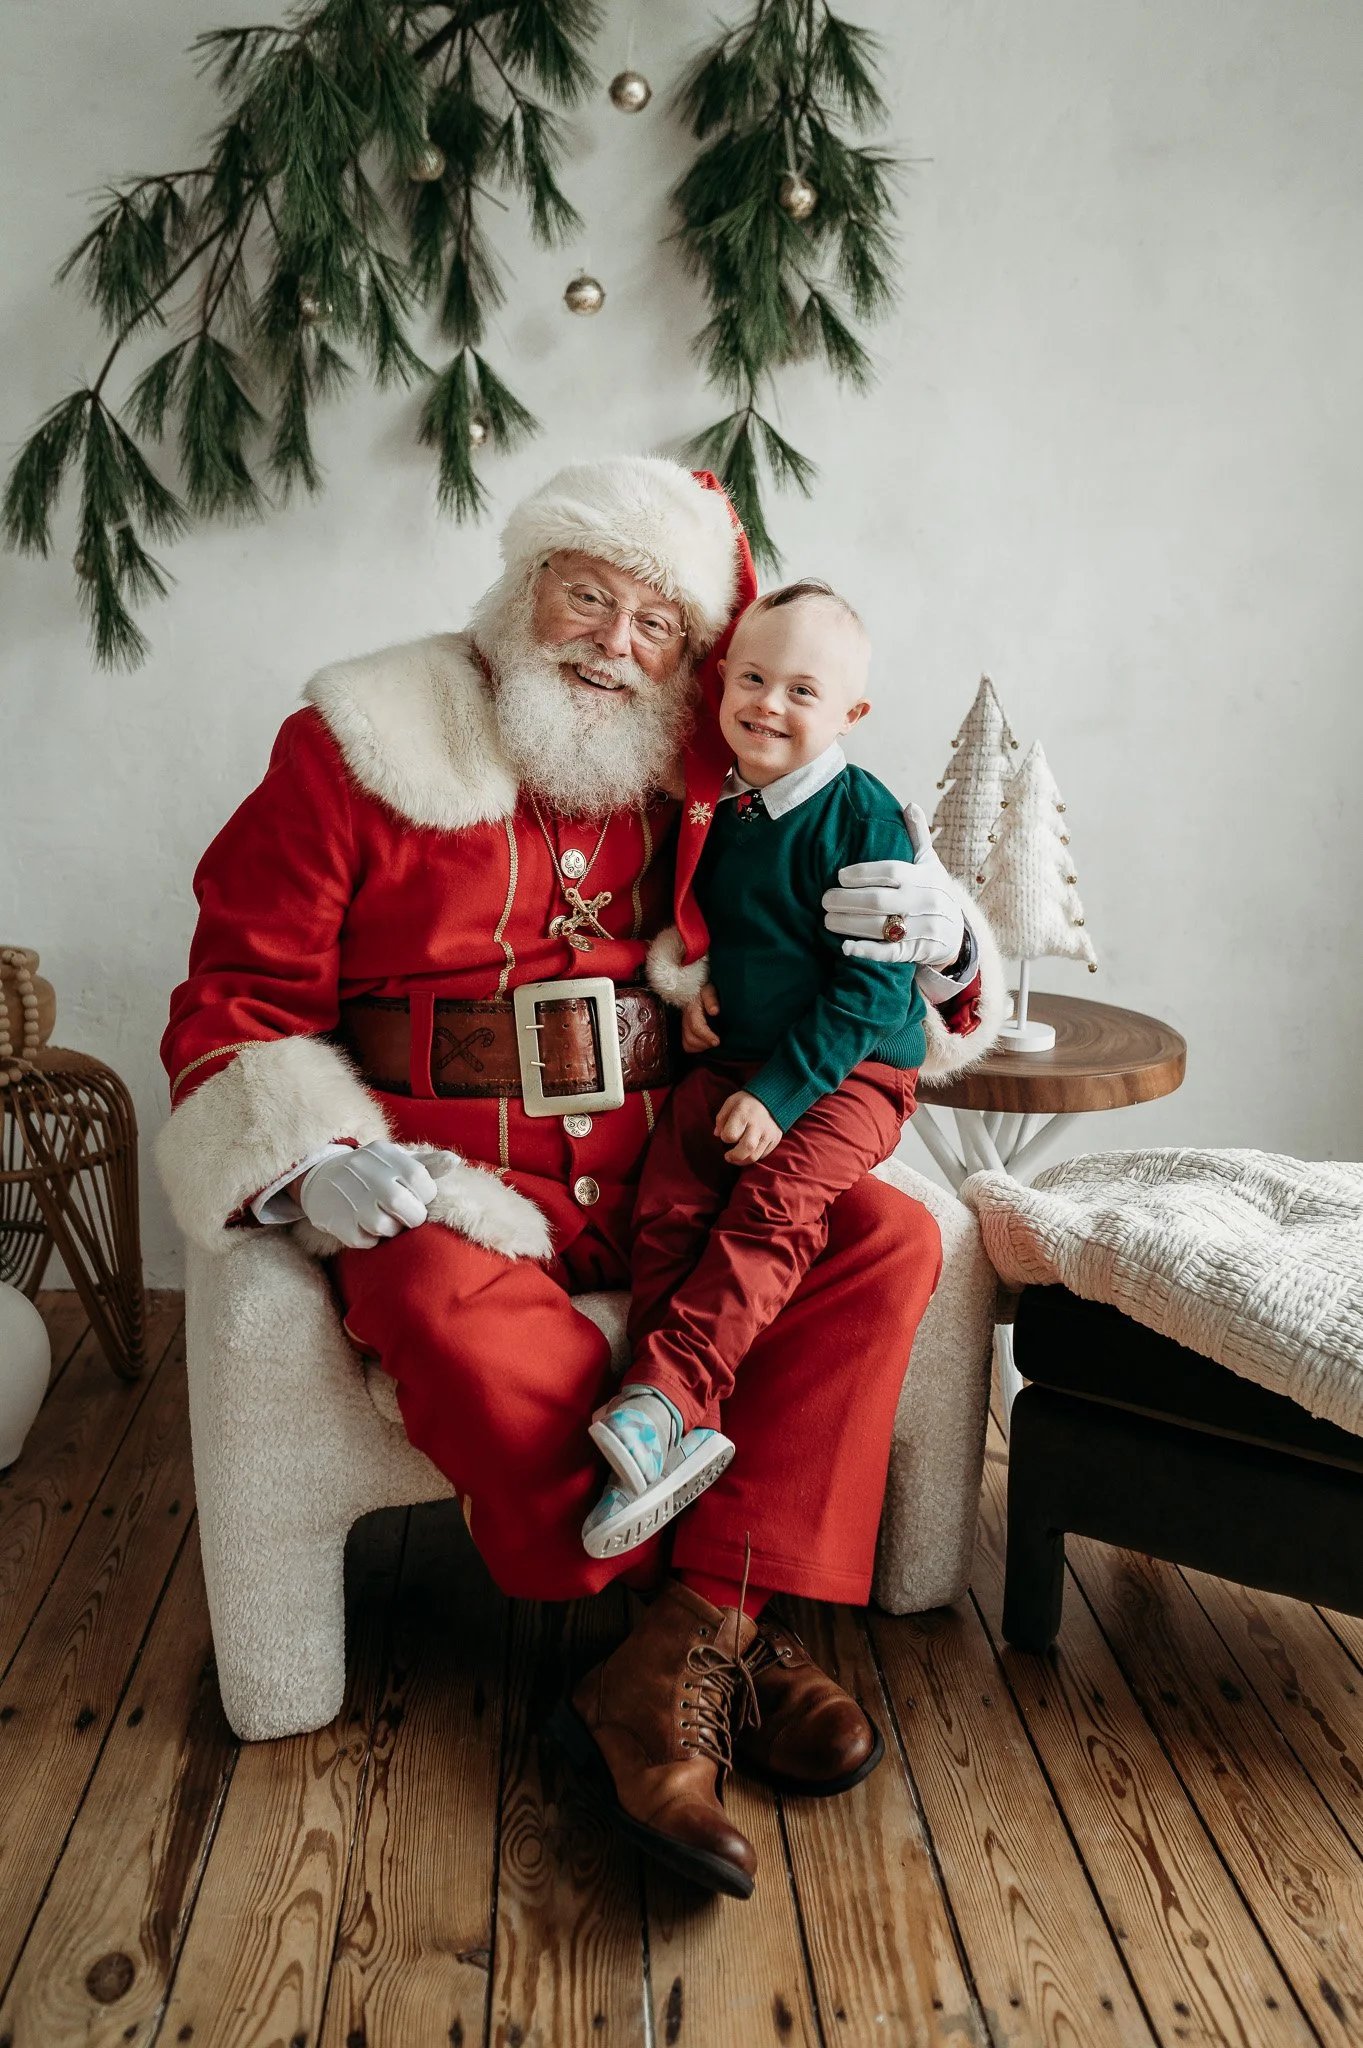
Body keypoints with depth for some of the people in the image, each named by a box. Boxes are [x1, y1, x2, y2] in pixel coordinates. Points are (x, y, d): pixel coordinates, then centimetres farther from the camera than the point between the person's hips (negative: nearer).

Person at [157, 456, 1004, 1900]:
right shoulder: (357, 751, 1)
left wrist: (940, 943, -8)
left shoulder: (708, 786, 11)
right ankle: (727, 1641, -16)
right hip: (446, 1183, -3)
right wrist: (313, 1158, -18)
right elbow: (235, 999, 1)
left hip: (665, 1181, 4)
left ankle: (673, 1665, -22)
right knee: (450, 1306, -36)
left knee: (888, 1240, -17)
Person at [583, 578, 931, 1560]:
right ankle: (681, 1433, -19)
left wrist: (781, 1091, -20)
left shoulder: (863, 818, -11)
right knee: (667, 1208, -16)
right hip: (725, 1060, 5)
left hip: (845, 1070, -5)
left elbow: (869, 985, -15)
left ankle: (660, 1394, -31)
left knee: (776, 1208, -28)